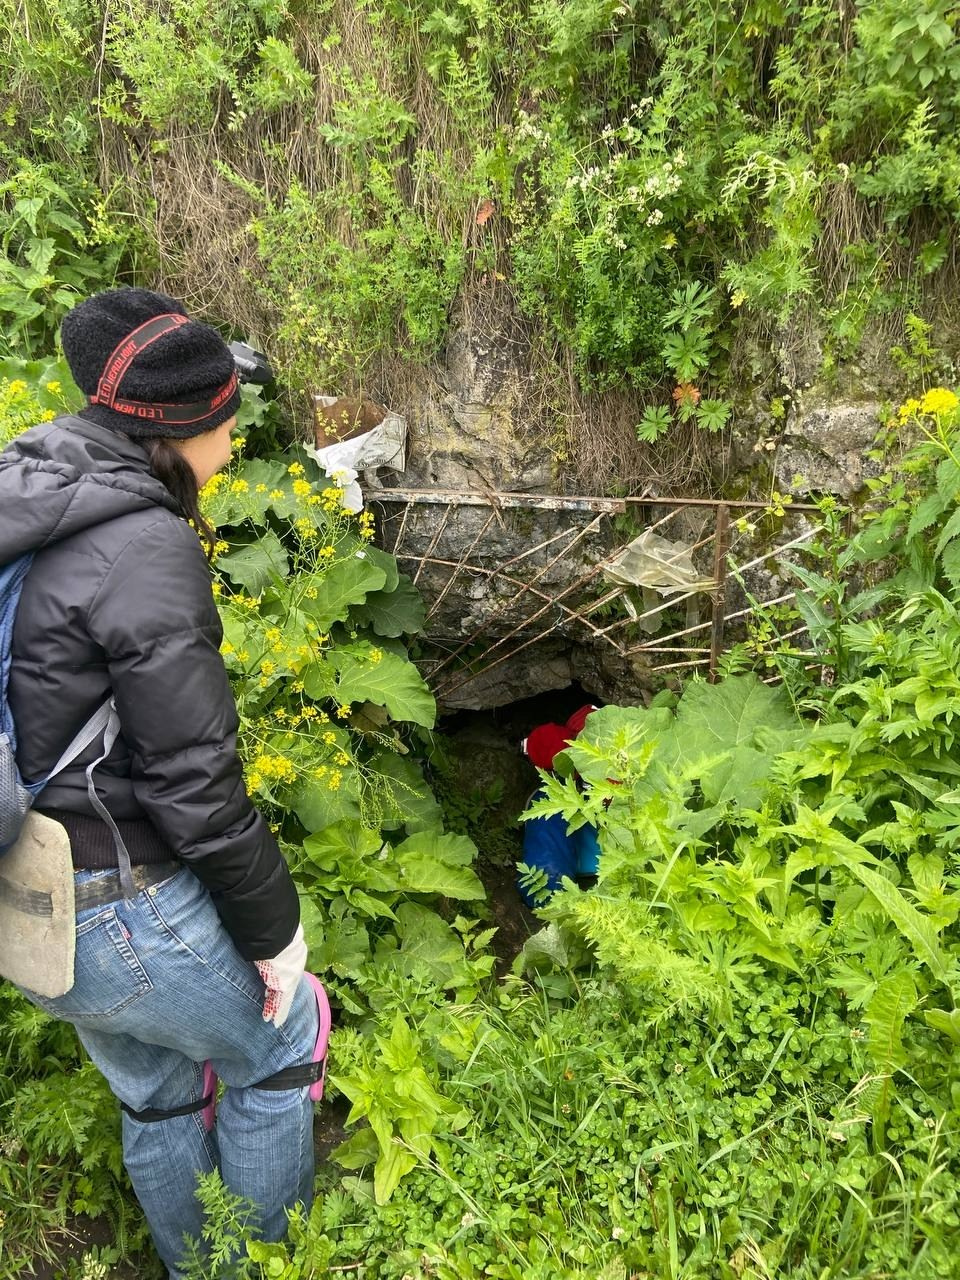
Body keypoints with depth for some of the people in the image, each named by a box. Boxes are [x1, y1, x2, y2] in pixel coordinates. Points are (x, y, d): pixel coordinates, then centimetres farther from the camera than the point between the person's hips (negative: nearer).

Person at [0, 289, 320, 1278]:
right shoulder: (146, 545, -23)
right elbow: (193, 779, -22)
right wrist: (272, 931, -9)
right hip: (120, 915, -8)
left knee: (155, 1093, 28)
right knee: (278, 1049, 18)